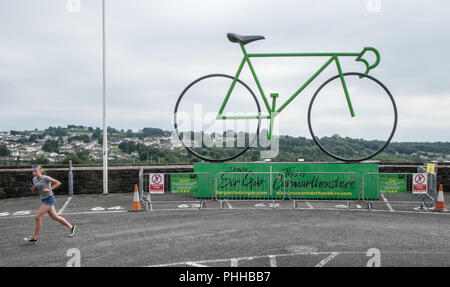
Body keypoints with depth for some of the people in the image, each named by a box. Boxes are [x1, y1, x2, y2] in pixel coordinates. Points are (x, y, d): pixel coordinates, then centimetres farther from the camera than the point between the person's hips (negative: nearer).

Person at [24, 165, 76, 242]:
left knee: (38, 217, -10)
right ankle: (71, 227, 26)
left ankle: (34, 237, 1)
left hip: (49, 199, -9)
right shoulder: (34, 179, 8)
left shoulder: (45, 178, -14)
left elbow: (58, 183, -14)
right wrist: (33, 188, -1)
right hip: (44, 200, 9)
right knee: (54, 217, 13)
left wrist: (49, 189, -21)